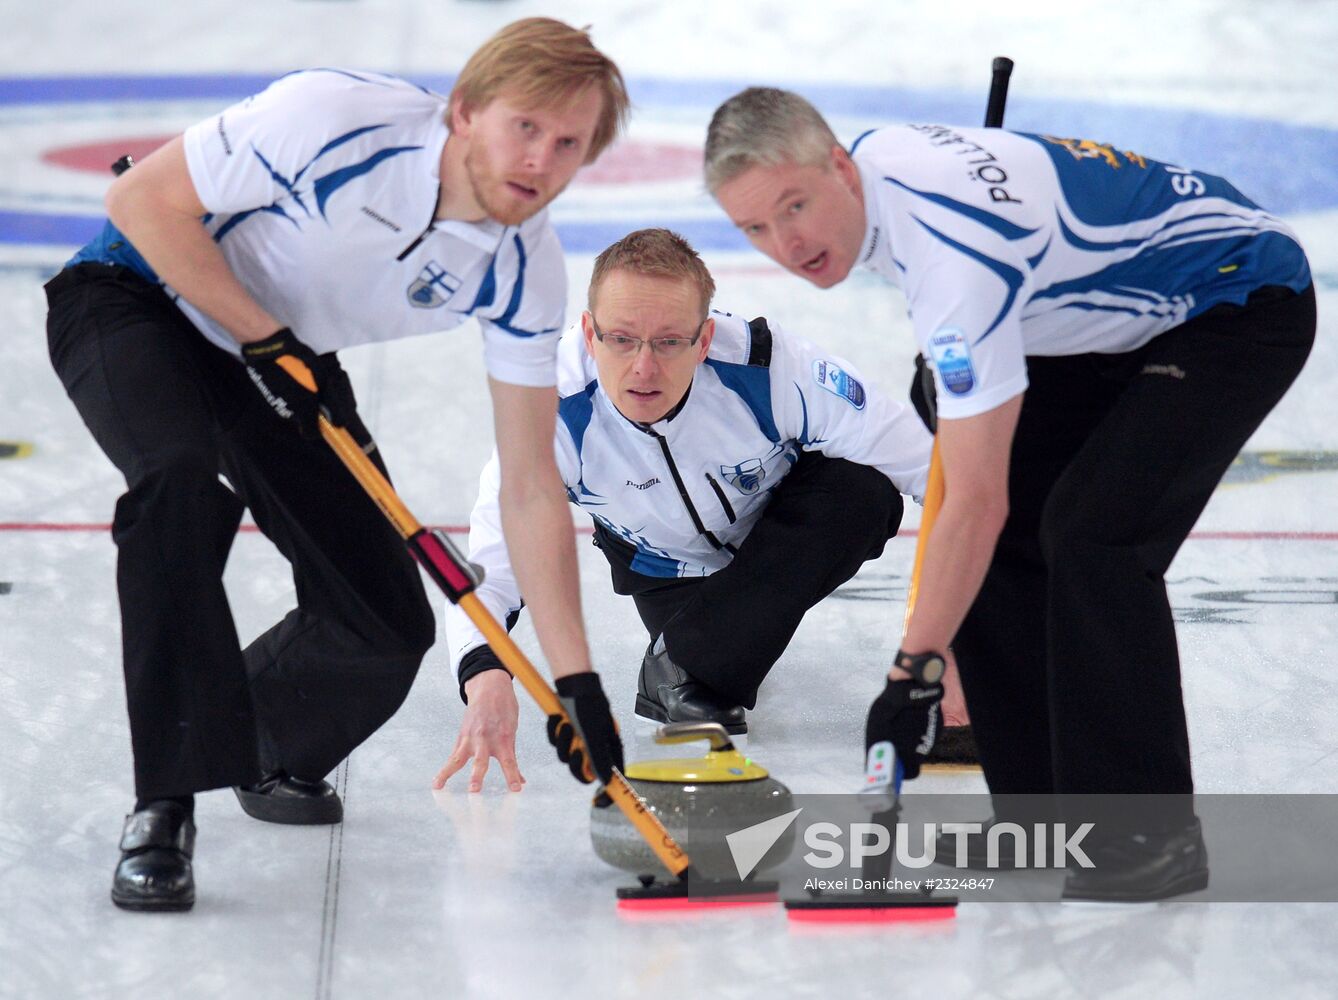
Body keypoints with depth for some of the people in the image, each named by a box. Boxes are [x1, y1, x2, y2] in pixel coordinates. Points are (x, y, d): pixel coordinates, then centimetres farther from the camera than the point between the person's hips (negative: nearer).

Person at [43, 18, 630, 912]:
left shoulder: (525, 273, -16)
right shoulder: (336, 120, -33)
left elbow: (531, 492, -10)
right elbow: (144, 200, -25)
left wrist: (578, 682, -13)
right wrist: (265, 340, -24)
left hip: (288, 356, 6)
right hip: (137, 299, -5)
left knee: (389, 629, -3)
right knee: (185, 481, -37)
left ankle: (268, 750, 31)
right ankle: (165, 807, -28)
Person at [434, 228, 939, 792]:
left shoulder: (768, 367, -37)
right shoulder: (556, 413, -34)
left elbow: (929, 464, -29)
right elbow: (486, 569, -36)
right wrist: (485, 678, -57)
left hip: (779, 523, -2)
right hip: (663, 566, 2)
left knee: (865, 493, -29)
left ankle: (685, 669, -16)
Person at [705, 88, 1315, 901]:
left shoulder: (954, 251, -36)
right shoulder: (875, 159, -9)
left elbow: (976, 500, -34)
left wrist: (915, 670, -30)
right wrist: (944, 373, 20)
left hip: (1244, 306, -10)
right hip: (1116, 314, 10)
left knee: (1091, 534, -24)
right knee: (1005, 536, 0)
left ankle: (1152, 831, -15)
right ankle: (1043, 805, 7)